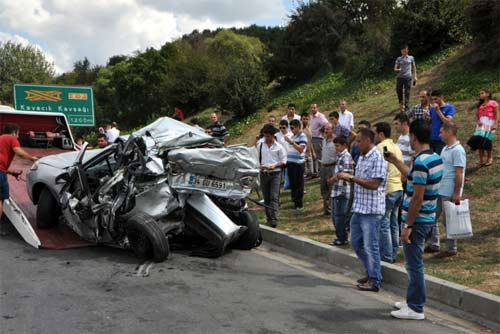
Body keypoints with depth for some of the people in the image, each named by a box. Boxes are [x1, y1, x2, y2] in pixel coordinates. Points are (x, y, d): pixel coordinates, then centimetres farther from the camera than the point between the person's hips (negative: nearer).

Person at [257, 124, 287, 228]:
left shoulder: (279, 147, -1)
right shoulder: (260, 145, 6)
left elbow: (283, 161, 0)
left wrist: (274, 166, -16)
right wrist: (260, 166, -9)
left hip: (275, 174, -3)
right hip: (264, 174, 3)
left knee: (274, 197, -10)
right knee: (266, 198, 10)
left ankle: (274, 220, -13)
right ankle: (269, 218, 22)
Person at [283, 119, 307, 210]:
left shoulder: (302, 137, -9)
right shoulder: (292, 136, 16)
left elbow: (301, 149, -21)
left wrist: (291, 142, -26)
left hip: (298, 163, -8)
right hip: (290, 162, 8)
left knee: (298, 184, -1)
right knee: (292, 183, 14)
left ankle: (299, 204, 6)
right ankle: (294, 200, 26)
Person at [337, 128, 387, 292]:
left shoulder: (378, 158, -15)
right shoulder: (362, 158, 13)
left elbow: (374, 184, -22)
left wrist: (351, 177, -20)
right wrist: (346, 177, 6)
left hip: (371, 210, -9)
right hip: (359, 208, 10)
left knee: (370, 246, -2)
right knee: (356, 242, 16)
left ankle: (374, 281, 9)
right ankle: (371, 272, 31)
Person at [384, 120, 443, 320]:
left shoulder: (421, 162, -22)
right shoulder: (436, 158, 8)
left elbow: (417, 198, -24)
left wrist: (408, 225, -19)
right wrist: (395, 161, 27)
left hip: (417, 221, -10)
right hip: (428, 219, 10)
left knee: (414, 265, 1)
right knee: (414, 264, 20)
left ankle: (416, 309, 11)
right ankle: (413, 301, 32)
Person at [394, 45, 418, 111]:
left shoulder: (411, 58, 9)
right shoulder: (399, 59, 9)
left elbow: (414, 67, 15)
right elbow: (395, 68, 7)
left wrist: (415, 76, 10)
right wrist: (398, 69, -16)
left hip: (408, 77, -1)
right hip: (400, 77, 1)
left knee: (407, 93, -4)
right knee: (399, 91, 4)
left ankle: (406, 107, -2)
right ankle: (401, 103, 30)